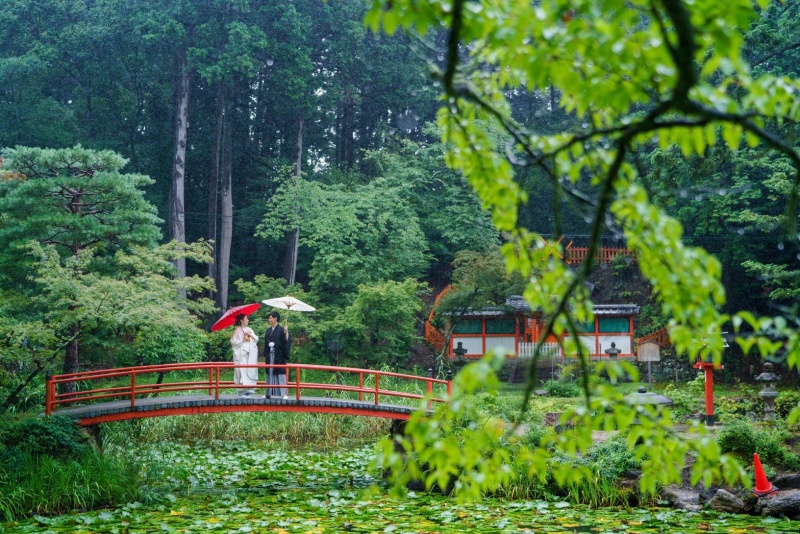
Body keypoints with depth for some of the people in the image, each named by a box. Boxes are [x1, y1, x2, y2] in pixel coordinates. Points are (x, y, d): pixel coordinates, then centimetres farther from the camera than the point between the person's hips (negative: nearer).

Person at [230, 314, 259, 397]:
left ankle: (249, 389, 3)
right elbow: (233, 342, -6)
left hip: (250, 354, 5)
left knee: (250, 370, -1)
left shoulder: (249, 329, 15)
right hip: (241, 354, -5)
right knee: (242, 371, -9)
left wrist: (251, 335, -4)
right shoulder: (237, 330, -1)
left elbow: (256, 340, 13)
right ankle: (242, 391, -6)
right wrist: (242, 340, -12)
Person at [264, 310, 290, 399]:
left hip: (279, 355, -6)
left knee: (281, 373, -6)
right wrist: (265, 355, 12)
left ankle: (284, 393, -5)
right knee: (270, 373, 9)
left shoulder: (281, 329, -6)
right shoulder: (268, 330, 12)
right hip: (270, 355, 6)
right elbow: (266, 343, 14)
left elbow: (284, 342, -11)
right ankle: (269, 393, 15)